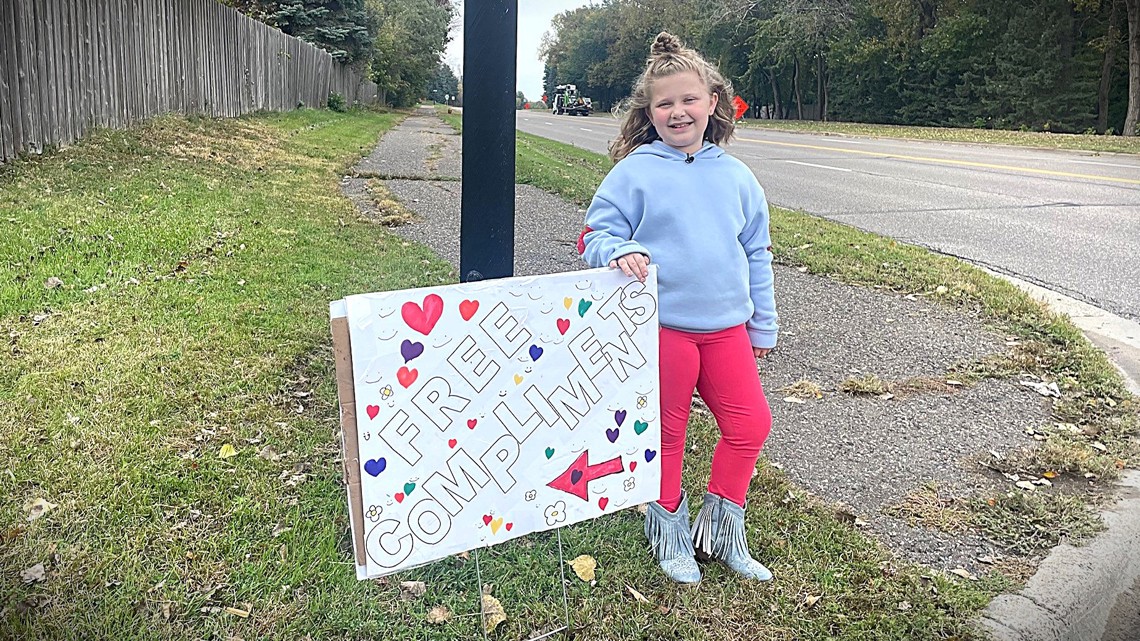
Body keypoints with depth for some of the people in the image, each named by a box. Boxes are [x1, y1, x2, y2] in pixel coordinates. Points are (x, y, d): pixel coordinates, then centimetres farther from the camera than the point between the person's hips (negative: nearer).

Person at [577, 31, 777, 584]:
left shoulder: (735, 176, 6)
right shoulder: (634, 171, -5)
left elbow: (756, 253, 13)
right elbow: (597, 233, -1)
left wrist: (763, 325, 14)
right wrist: (619, 251, -25)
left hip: (727, 326, 4)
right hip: (660, 327, -4)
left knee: (749, 424, 7)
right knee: (667, 431, 9)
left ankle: (721, 528, 28)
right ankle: (669, 528, 31)